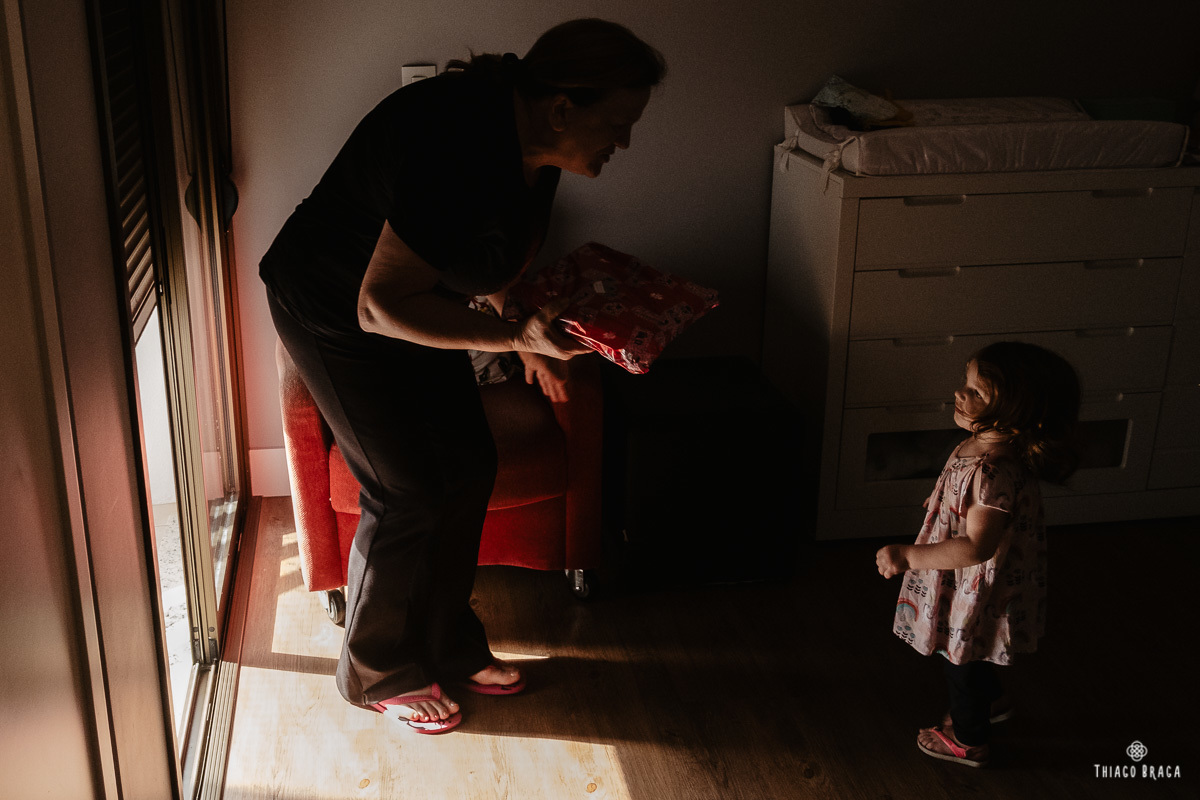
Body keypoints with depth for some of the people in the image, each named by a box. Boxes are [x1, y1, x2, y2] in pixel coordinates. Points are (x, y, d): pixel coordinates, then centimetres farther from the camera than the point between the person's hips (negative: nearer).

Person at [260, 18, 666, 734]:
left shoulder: (535, 145, -8)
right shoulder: (459, 150, -36)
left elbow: (500, 263, 9)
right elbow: (380, 304, -34)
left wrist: (532, 333, -6)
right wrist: (514, 335, -38)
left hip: (408, 297, 8)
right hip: (331, 310, -8)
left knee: (470, 466, 7)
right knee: (409, 491, -5)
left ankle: (449, 647, 26)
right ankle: (380, 675, 18)